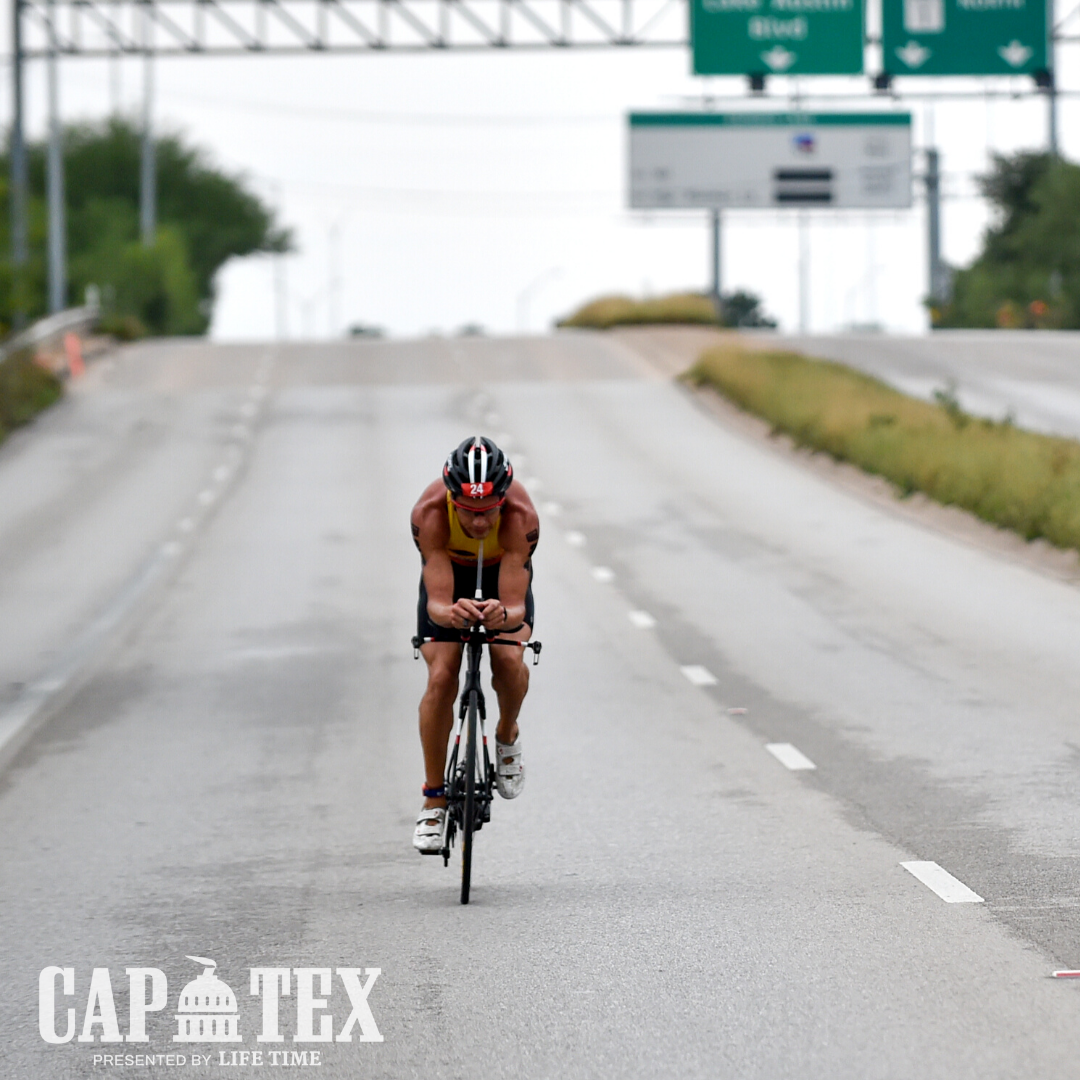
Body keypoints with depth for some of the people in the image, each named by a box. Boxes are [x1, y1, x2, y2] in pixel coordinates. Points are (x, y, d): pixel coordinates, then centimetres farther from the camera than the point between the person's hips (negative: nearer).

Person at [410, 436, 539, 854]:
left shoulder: (520, 515, -38)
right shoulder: (430, 512, -38)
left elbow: (515, 605, -41)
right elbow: (436, 601, -41)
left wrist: (504, 616, -64)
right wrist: (449, 613, -64)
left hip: (502, 572, 0)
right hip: (448, 573, 0)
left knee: (509, 661, -26)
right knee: (440, 678, -16)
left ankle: (507, 736, 6)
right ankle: (434, 800, -2)